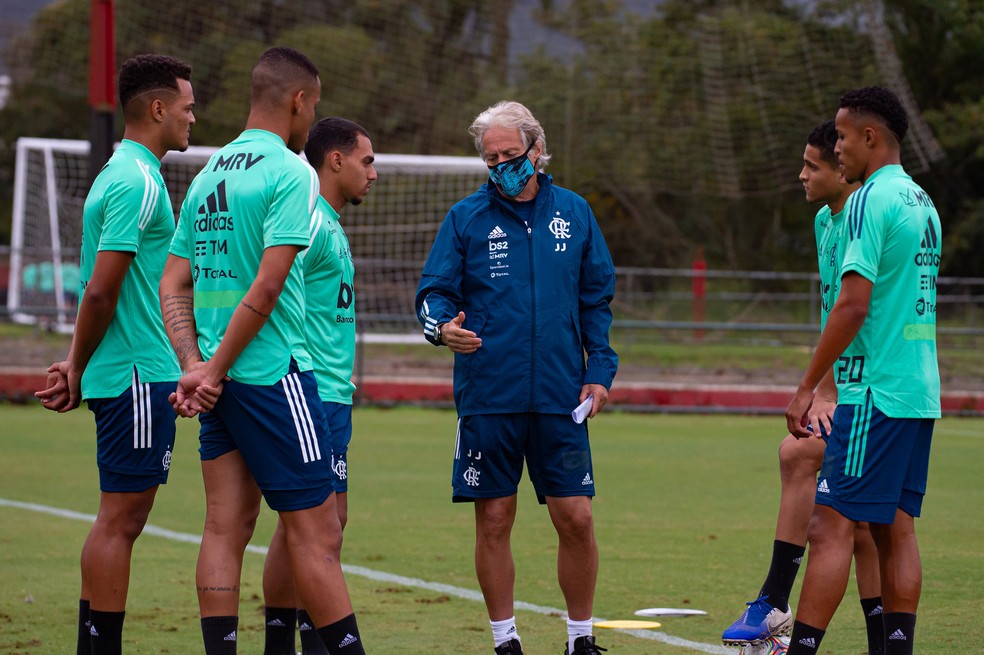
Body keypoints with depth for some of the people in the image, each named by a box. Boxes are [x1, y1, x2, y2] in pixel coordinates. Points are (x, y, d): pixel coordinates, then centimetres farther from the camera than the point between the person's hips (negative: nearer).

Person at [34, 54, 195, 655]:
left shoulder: (125, 174, 18)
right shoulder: (139, 183, -15)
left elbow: (100, 293, 16)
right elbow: (100, 291, -18)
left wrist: (77, 367, 10)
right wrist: (78, 371, -8)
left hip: (131, 375, 10)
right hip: (138, 376, -10)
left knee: (119, 521, 10)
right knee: (119, 520, -7)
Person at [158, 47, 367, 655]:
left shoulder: (209, 173, 14)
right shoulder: (291, 173, -9)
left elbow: (174, 287, 12)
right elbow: (267, 287, -17)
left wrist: (195, 365, 2)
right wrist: (214, 371, -12)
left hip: (223, 380, 8)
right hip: (275, 373, -8)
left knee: (226, 528, 5)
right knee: (317, 533, -5)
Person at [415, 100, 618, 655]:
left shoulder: (574, 213, 9)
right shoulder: (466, 218, 4)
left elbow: (597, 299, 14)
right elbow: (434, 292, 1)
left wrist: (600, 370, 4)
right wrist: (443, 326, -22)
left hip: (560, 399, 1)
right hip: (487, 397, -1)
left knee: (576, 518, -2)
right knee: (494, 521, 2)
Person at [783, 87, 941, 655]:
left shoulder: (872, 200, -12)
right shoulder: (923, 203, 16)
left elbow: (854, 304, -18)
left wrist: (807, 387, -13)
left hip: (874, 392, -9)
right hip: (920, 391, 9)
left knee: (832, 525, -10)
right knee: (897, 528, 9)